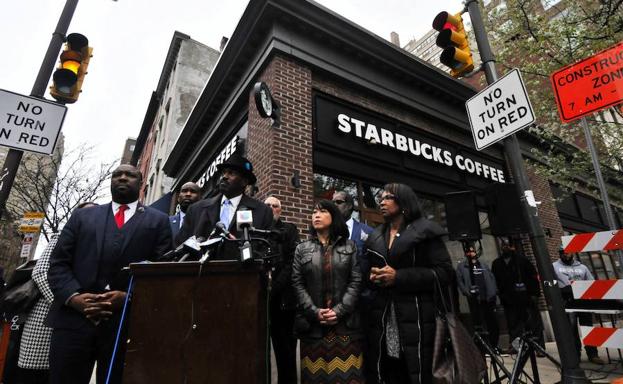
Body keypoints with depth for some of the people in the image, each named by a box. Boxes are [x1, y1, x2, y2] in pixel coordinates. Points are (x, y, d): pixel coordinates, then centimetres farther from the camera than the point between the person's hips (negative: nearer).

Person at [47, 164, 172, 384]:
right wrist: (74, 297, -8)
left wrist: (129, 297, -14)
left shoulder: (158, 221, 8)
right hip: (73, 319, 2)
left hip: (127, 323, -1)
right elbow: (58, 264, 9)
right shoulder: (82, 216, 17)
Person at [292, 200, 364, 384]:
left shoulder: (349, 246, 5)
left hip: (345, 322, 0)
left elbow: (356, 281, -2)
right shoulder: (302, 248, 6)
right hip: (312, 323, 1)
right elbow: (297, 284, 1)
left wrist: (339, 311, -11)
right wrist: (315, 312, -10)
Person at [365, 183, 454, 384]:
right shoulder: (374, 237, 15)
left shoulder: (424, 231, 0)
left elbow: (445, 273, -8)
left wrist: (398, 277, -14)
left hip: (415, 318, -4)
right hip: (381, 319, 4)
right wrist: (373, 276, -1)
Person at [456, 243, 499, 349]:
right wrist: (467, 292, -15)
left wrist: (494, 292, 1)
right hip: (474, 299, -3)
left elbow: (492, 278, 13)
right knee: (478, 325, 1)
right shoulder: (461, 266, 2)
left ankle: (494, 346, 23)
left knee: (493, 324, 9)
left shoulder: (483, 264, 15)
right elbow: (460, 281, -3)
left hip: (488, 298, 4)